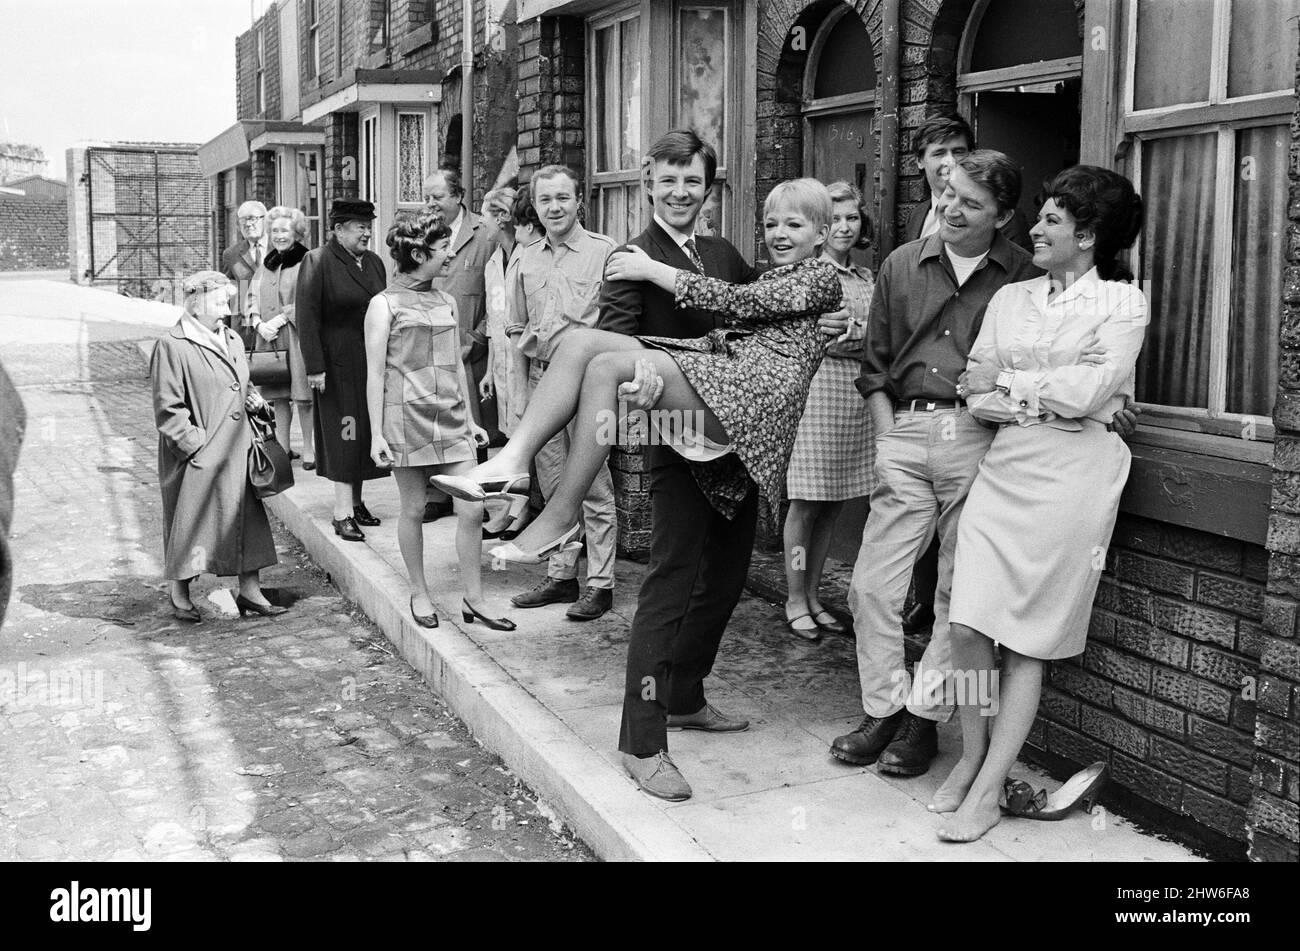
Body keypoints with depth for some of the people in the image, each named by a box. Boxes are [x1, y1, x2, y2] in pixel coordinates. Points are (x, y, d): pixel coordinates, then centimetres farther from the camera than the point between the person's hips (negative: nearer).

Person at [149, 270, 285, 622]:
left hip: (236, 451, 7)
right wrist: (195, 444, -17)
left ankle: (249, 590, 18)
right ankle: (180, 596, 20)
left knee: (248, 518, 8)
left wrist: (255, 400, 4)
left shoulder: (232, 340, 14)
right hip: (196, 459, -7)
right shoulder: (172, 346, -10)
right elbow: (167, 407, -13)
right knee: (188, 523, 4)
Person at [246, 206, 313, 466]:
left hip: (298, 338, -6)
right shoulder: (266, 264, 16)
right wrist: (259, 323, -4)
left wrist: (281, 318, -15)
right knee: (278, 396, 10)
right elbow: (253, 298, 14)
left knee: (303, 396, -5)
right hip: (268, 338, 6)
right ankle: (282, 447, 18)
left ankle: (308, 449, 4)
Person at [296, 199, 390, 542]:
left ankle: (355, 502, 20)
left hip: (371, 361, 6)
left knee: (364, 433, 9)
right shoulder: (317, 262, -7)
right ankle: (342, 512, -3)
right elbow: (307, 317, -11)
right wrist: (315, 366, -16)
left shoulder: (374, 262, 12)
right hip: (337, 362, -6)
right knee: (343, 434, -6)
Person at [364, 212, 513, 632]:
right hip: (408, 418, -5)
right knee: (414, 510, 5)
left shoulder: (446, 301, 13)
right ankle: (419, 594, 21)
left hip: (452, 419, 5)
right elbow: (375, 374, -4)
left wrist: (470, 419, 18)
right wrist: (376, 434, -8)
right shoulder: (385, 304, -3)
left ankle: (473, 599, 8)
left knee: (472, 510, -1)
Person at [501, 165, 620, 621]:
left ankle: (600, 584, 6)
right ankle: (561, 575, 23)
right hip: (540, 380, 6)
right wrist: (525, 341, 4)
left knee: (594, 488, -2)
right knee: (554, 486, 13)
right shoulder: (526, 258, 13)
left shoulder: (604, 251, -6)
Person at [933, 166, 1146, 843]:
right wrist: (989, 404, -13)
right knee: (968, 625, -6)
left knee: (1029, 639, 1)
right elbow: (974, 389, 8)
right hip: (1005, 465, 4)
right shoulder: (1010, 298, 14)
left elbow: (1090, 388, -12)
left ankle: (987, 789, 7)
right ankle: (973, 756, 15)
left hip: (1075, 472, -4)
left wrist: (1006, 380, -3)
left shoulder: (1123, 302, 2)